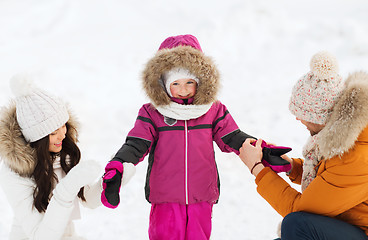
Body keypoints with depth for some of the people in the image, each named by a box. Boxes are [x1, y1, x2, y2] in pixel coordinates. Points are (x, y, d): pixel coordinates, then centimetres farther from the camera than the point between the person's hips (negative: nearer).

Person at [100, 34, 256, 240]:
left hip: (201, 198, 2)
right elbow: (136, 144, -8)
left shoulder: (213, 111, 4)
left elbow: (233, 138, 4)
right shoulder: (152, 114, -2)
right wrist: (116, 168, -26)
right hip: (165, 199, -2)